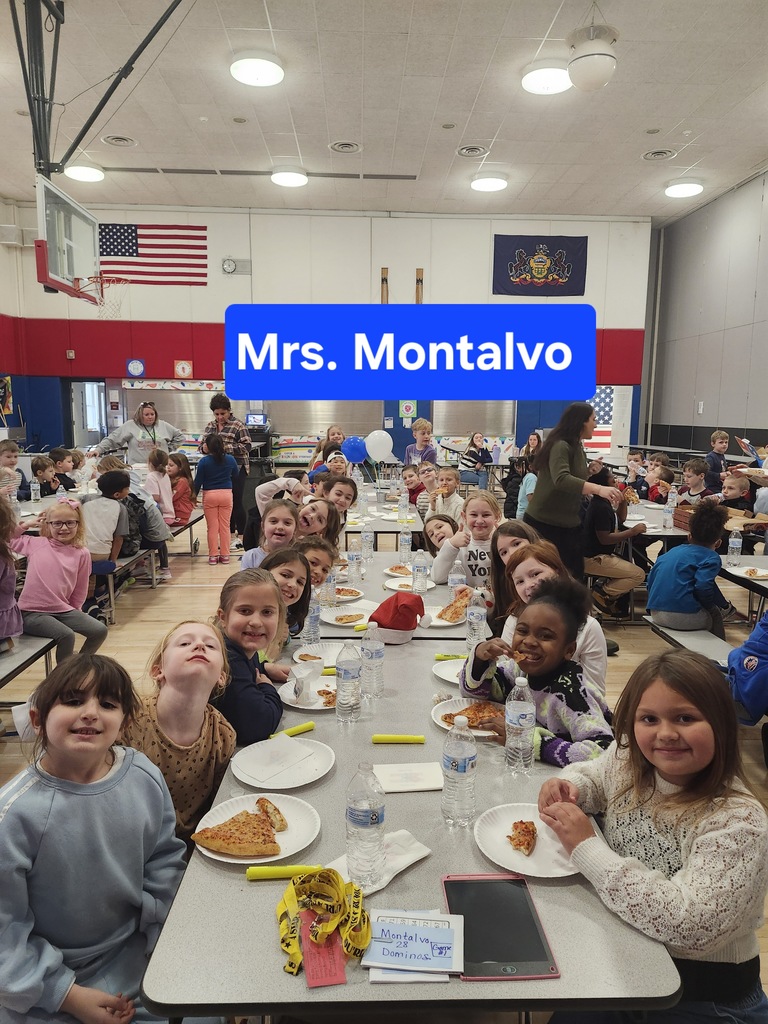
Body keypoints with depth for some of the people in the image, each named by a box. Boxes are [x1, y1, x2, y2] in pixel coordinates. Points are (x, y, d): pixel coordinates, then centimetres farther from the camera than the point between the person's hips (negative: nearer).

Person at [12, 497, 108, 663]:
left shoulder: (81, 553, 1)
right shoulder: (36, 544, 1)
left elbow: (80, 591, 9)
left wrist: (74, 616, 6)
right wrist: (27, 524, 4)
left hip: (64, 610, 3)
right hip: (32, 612, -3)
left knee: (100, 631, -8)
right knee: (66, 635, -26)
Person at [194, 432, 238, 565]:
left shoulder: (204, 461, -8)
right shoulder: (230, 459, -1)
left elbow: (198, 481, -5)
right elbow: (236, 476, 11)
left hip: (209, 495, -2)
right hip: (226, 494, 2)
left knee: (212, 527, 5)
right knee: (225, 526, 8)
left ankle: (213, 556, 8)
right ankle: (225, 555, 11)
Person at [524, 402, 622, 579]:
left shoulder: (577, 447, 10)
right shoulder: (560, 446, -19)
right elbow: (561, 480, -37)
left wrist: (589, 471, -1)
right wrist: (599, 489, -47)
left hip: (568, 523, 9)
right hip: (544, 522, -9)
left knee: (575, 573, 9)